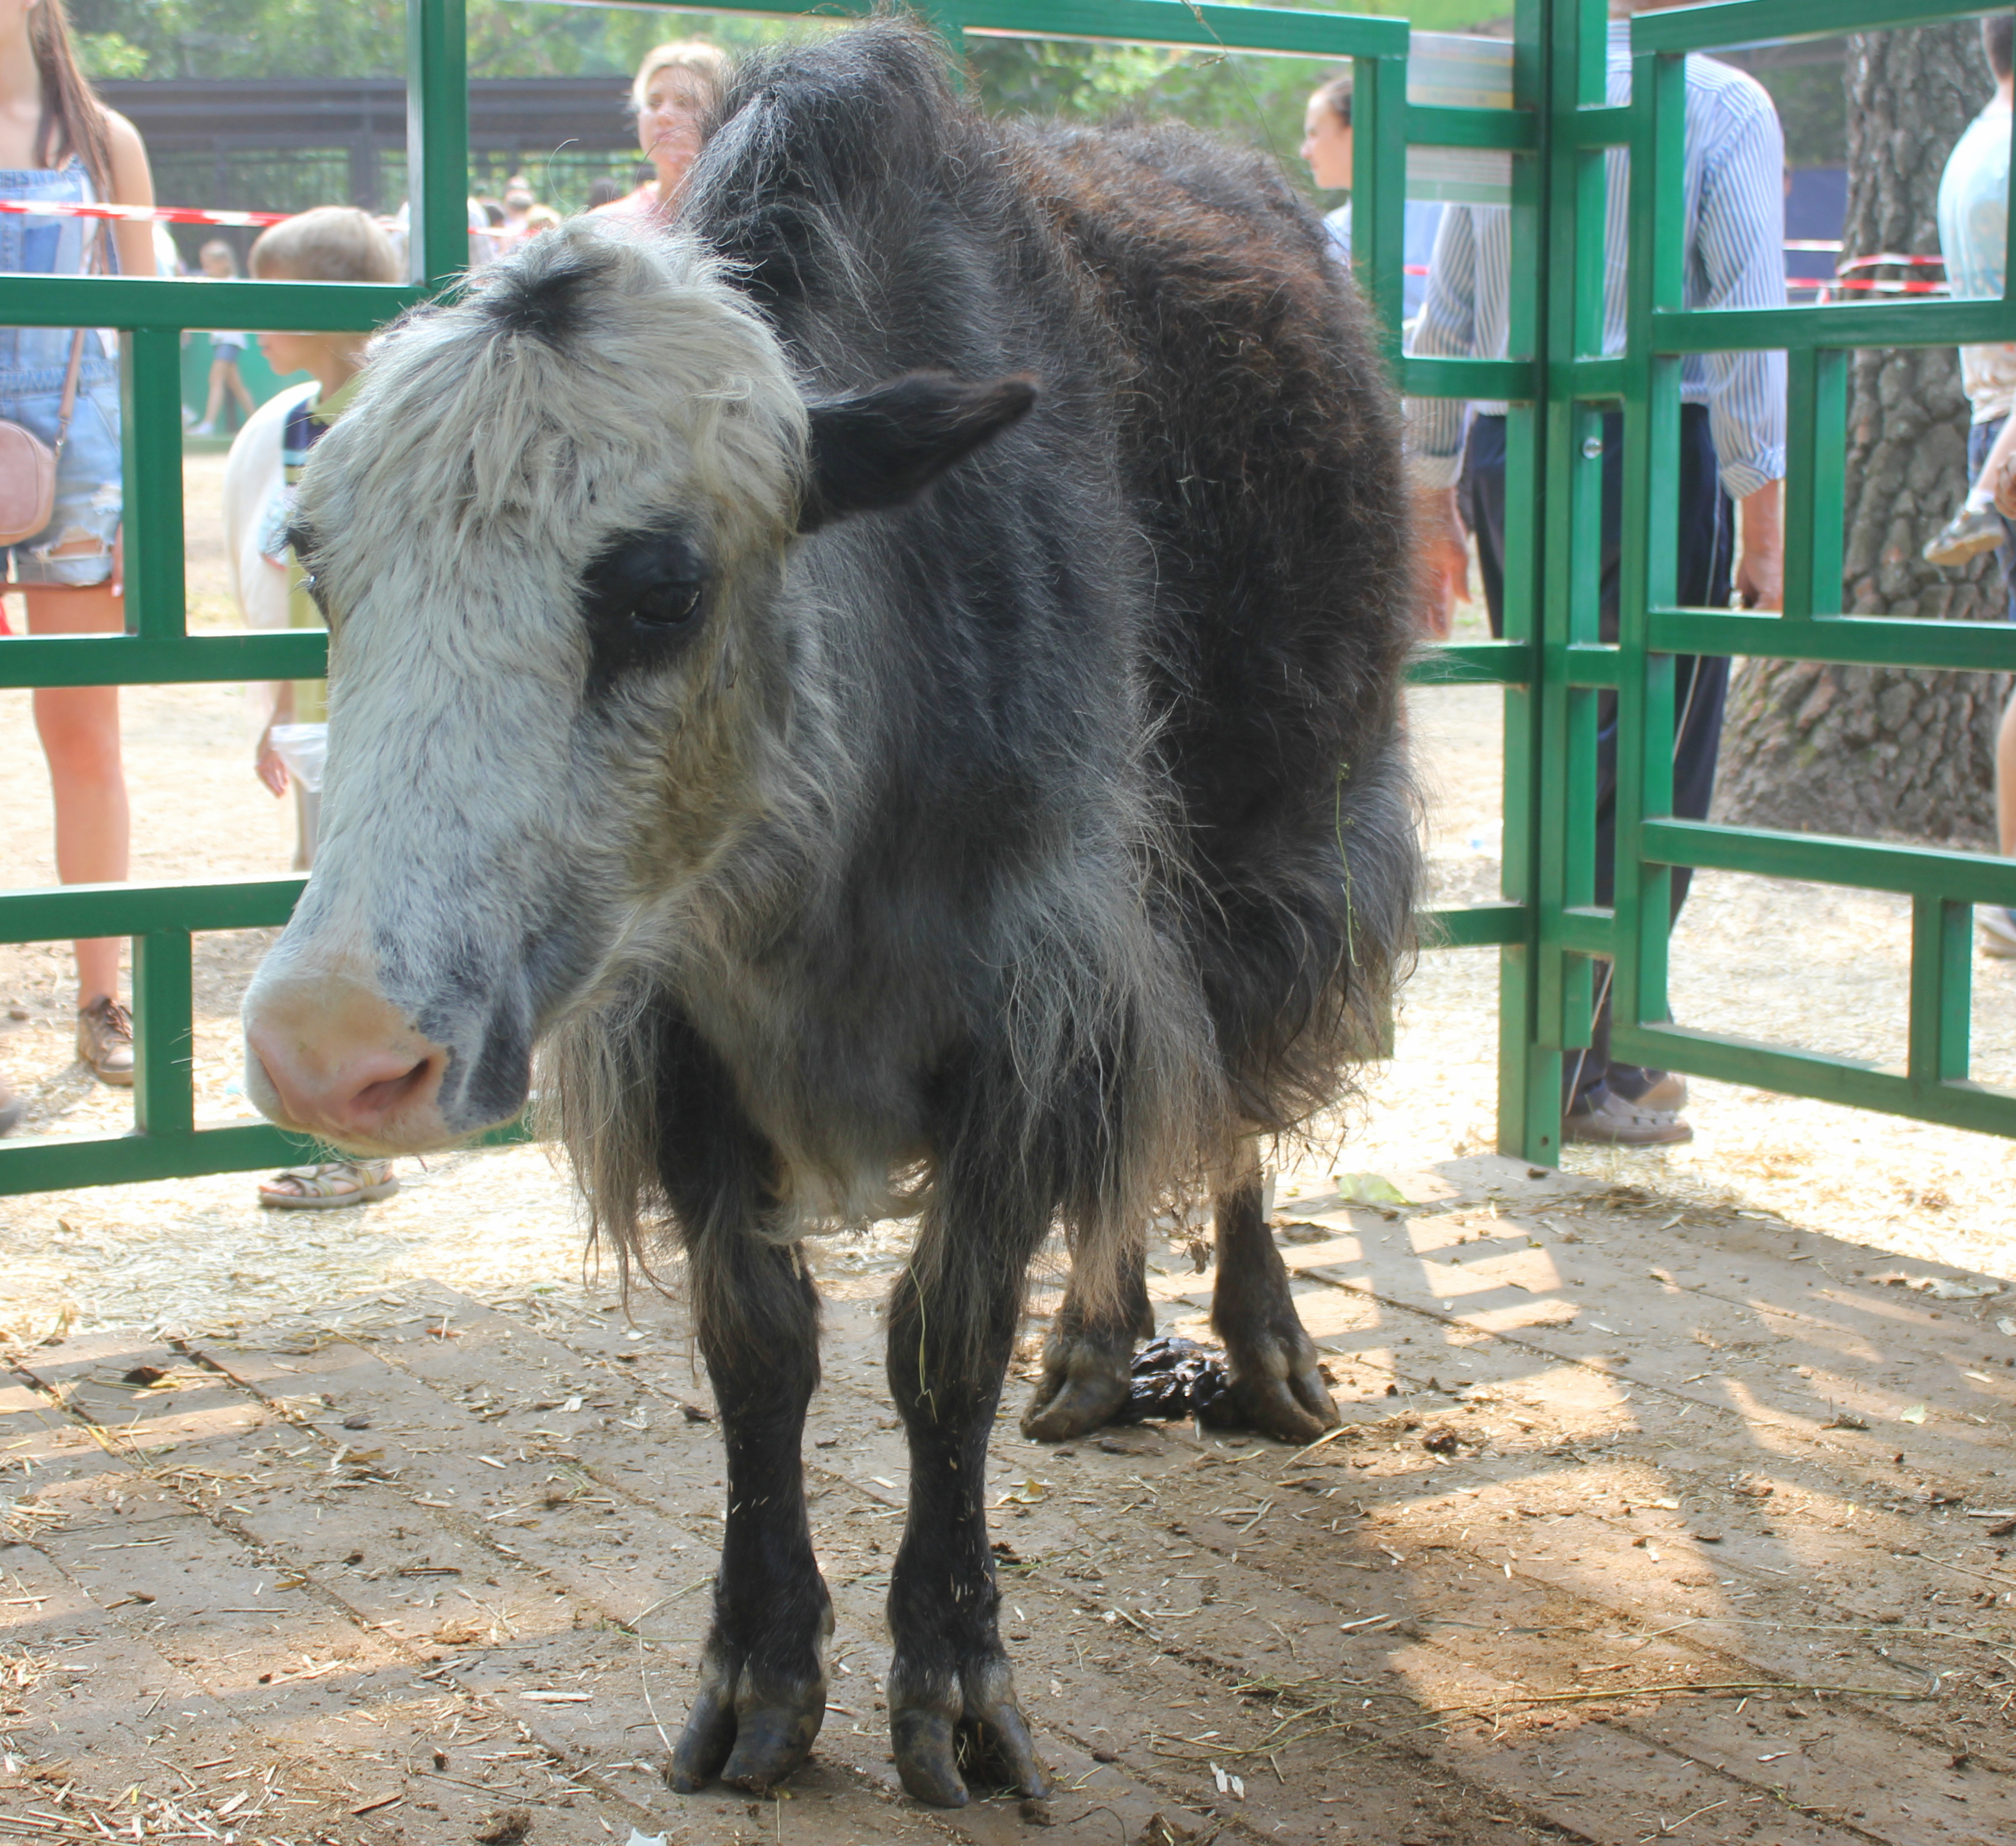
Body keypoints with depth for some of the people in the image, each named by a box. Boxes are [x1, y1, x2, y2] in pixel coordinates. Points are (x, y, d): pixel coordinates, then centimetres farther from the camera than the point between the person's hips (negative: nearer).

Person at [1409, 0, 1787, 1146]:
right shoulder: (1725, 106, -2)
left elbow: (1443, 326, 13)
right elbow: (1747, 320, -8)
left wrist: (1434, 509, 18)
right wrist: (1763, 516, -7)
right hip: (1658, 448, -5)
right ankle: (1577, 1071, 3)